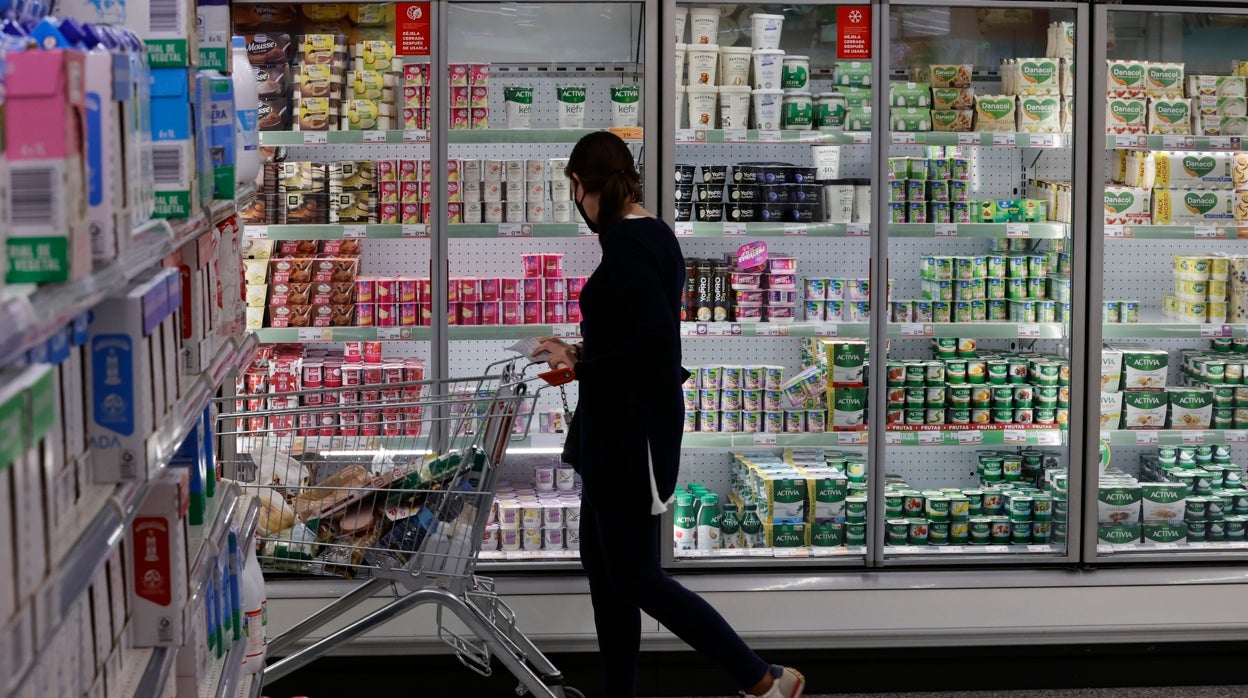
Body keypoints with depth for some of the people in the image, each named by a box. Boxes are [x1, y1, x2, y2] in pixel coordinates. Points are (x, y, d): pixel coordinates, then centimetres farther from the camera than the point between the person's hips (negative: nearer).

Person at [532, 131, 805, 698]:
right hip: (621, 429, 10)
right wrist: (582, 353, 14)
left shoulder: (625, 243, -19)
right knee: (603, 562, 16)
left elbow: (655, 339, -28)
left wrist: (584, 366, -16)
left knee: (636, 576, -2)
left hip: (628, 431, -10)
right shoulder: (654, 235, 11)